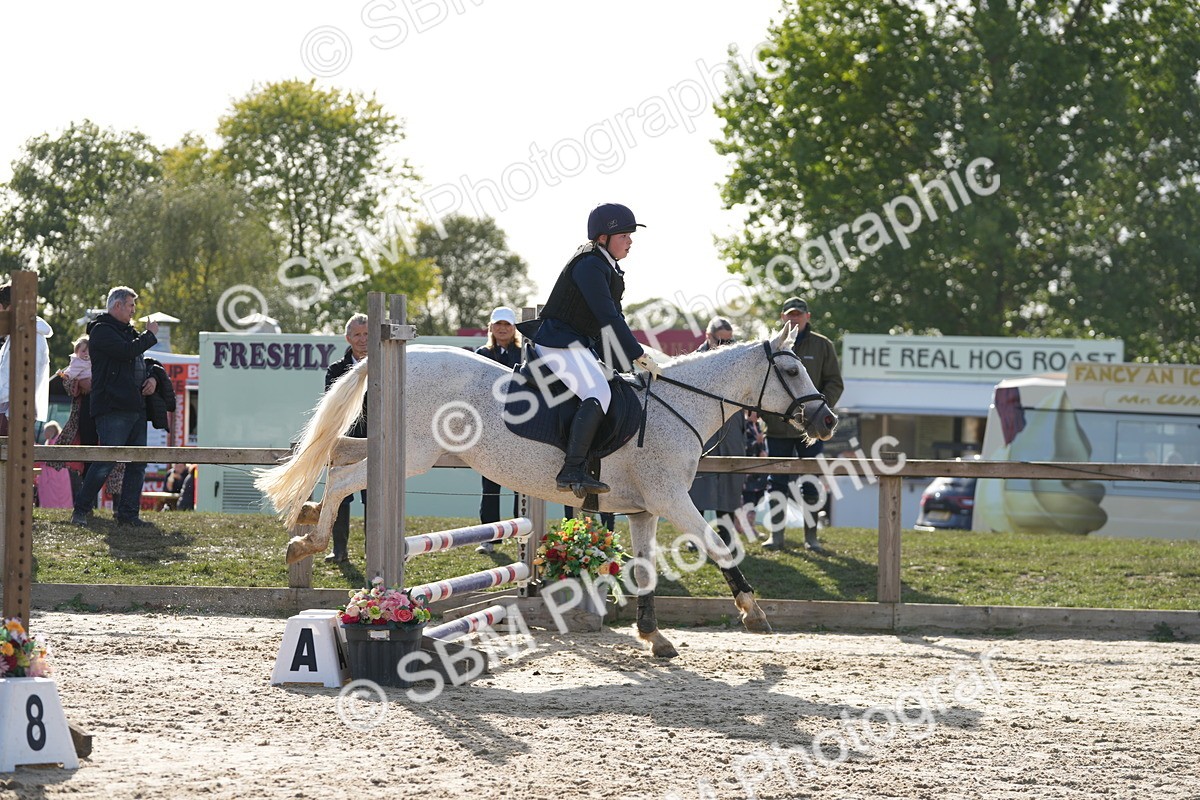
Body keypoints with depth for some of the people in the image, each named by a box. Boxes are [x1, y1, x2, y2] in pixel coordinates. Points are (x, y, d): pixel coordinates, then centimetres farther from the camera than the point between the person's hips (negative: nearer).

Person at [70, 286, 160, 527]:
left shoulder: (129, 331, 23)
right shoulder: (102, 331, -6)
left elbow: (140, 361, 30)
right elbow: (127, 351, -21)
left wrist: (151, 379, 8)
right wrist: (150, 335, -6)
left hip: (136, 407, 9)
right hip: (113, 407, -9)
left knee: (138, 463, 6)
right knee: (105, 462, -12)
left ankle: (128, 514, 9)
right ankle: (81, 510, -3)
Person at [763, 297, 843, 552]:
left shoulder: (822, 346, 5)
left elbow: (834, 383, 3)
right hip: (778, 428, 1)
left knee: (811, 484, 2)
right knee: (777, 483, 3)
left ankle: (811, 536, 9)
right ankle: (776, 535, 9)